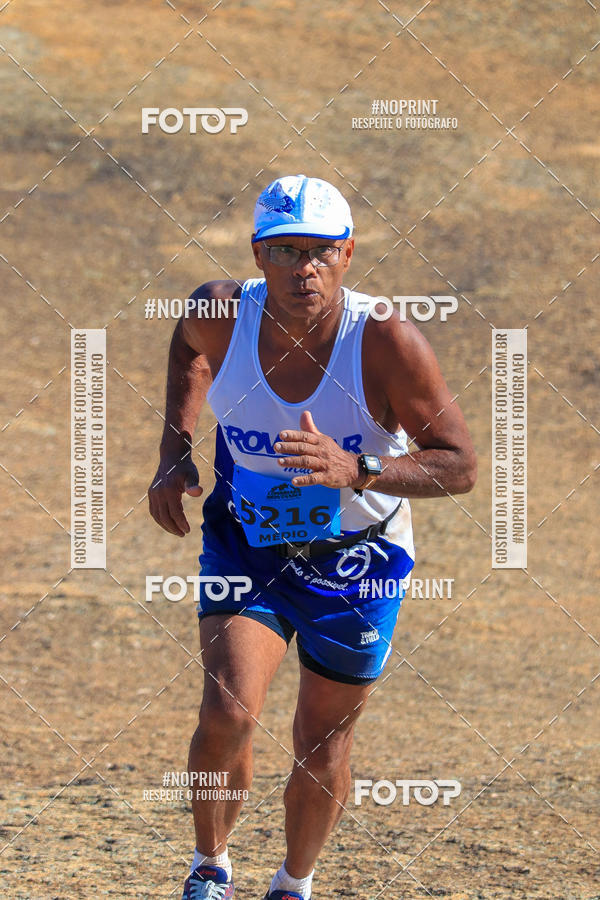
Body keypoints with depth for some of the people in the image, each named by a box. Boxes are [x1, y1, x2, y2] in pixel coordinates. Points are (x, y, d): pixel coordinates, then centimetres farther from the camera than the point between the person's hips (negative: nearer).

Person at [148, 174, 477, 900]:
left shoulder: (387, 343, -27)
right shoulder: (222, 314, -19)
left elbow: (460, 465, -22)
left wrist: (355, 470, -37)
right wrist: (174, 450, -1)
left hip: (357, 562, -1)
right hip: (246, 542, 1)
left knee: (323, 743, 10)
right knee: (228, 714, -18)